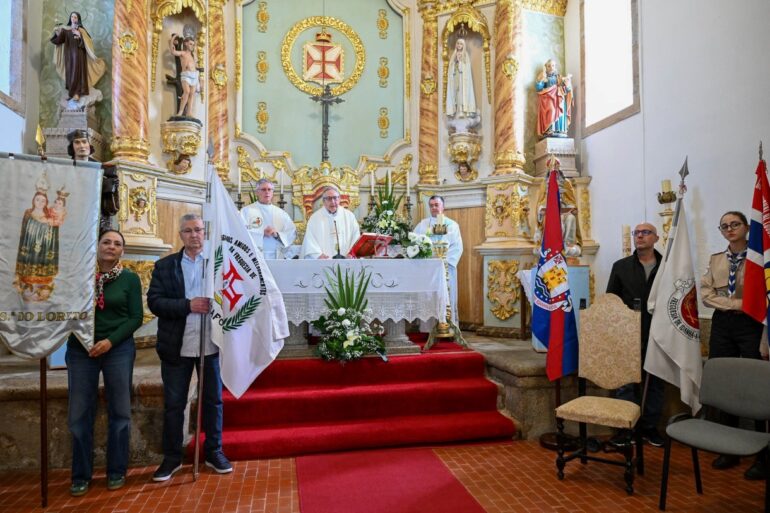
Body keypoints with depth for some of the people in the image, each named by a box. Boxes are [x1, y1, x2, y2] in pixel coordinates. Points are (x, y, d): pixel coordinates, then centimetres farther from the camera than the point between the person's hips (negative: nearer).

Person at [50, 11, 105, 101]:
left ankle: (76, 93, -12)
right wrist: (57, 33, -13)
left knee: (77, 73, -9)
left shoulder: (81, 30, 3)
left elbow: (86, 42, -8)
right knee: (69, 73, 4)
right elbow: (58, 41, 3)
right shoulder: (65, 29, 10)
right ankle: (71, 93, 8)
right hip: (68, 55, 4)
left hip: (78, 54, -4)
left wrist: (80, 35, -21)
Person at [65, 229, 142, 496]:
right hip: (80, 348, 1)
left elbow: (136, 318, -3)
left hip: (119, 349, -1)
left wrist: (110, 341, -12)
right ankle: (81, 474, 21)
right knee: (80, 412, 5)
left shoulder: (130, 279, 0)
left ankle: (117, 471, 21)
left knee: (119, 411, 7)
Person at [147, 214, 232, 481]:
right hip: (176, 346, 0)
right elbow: (154, 302, -6)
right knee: (173, 404, 10)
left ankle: (214, 452, 27)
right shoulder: (164, 266, 4)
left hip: (211, 344, 0)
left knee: (213, 400, 11)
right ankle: (172, 457, 26)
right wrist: (188, 305, -17)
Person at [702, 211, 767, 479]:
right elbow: (706, 294, 4)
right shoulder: (715, 259, 11)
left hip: (751, 325, -4)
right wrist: (735, 304, -10)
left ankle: (761, 455, 11)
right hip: (722, 325, 4)